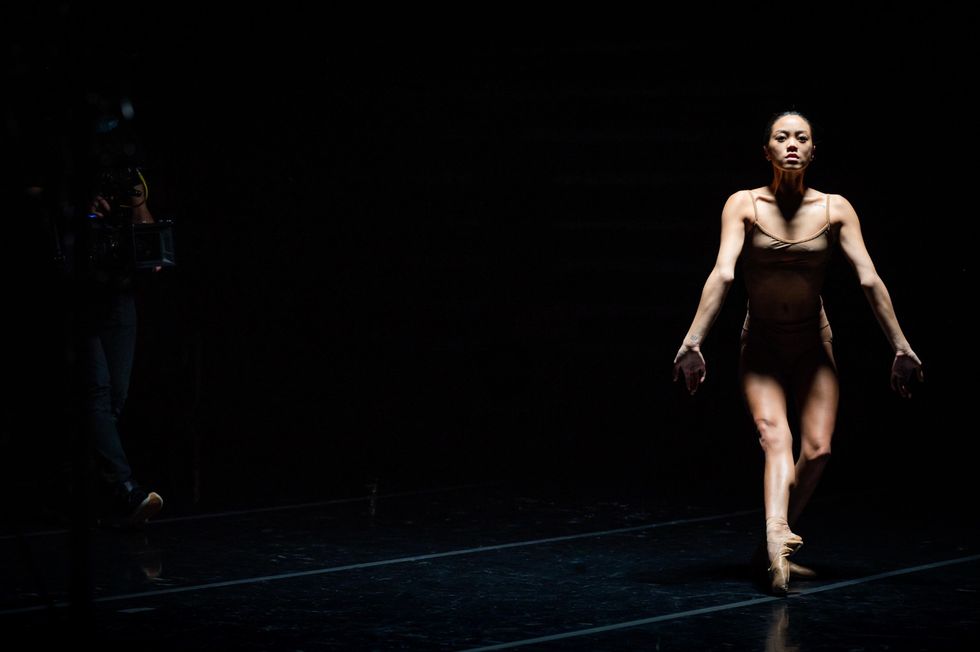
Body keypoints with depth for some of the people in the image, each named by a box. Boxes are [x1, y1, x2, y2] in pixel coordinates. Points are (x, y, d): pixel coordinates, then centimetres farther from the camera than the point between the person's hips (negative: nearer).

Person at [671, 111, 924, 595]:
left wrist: (901, 347, -11)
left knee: (817, 449, -8)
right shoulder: (743, 205, -13)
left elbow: (869, 280, -11)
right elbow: (722, 274, -23)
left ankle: (775, 544, 11)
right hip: (761, 348, -2)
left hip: (813, 347, 2)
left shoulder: (835, 209, -8)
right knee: (775, 437, -22)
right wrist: (693, 342, -32)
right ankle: (777, 545, -40)